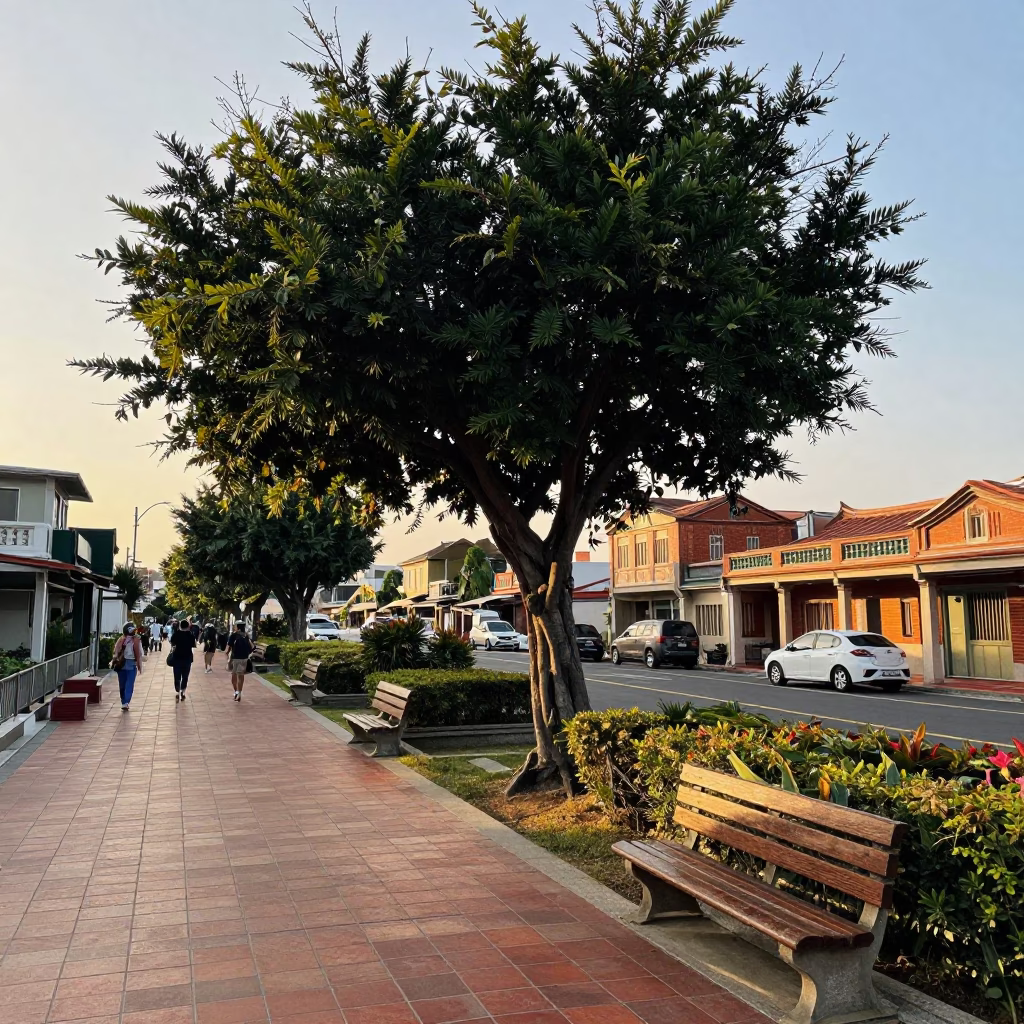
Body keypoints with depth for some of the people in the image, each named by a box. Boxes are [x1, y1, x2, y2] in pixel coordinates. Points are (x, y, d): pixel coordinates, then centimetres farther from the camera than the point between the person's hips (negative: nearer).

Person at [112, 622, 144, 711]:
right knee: (129, 684, -1)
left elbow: (115, 652, 1)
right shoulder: (135, 640, -8)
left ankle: (123, 703, 19)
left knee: (122, 684, 13)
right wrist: (139, 666, 0)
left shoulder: (121, 639, 1)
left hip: (121, 664, 3)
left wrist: (115, 661, 10)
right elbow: (138, 654, -8)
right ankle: (126, 702, -13)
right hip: (131, 664, -3)